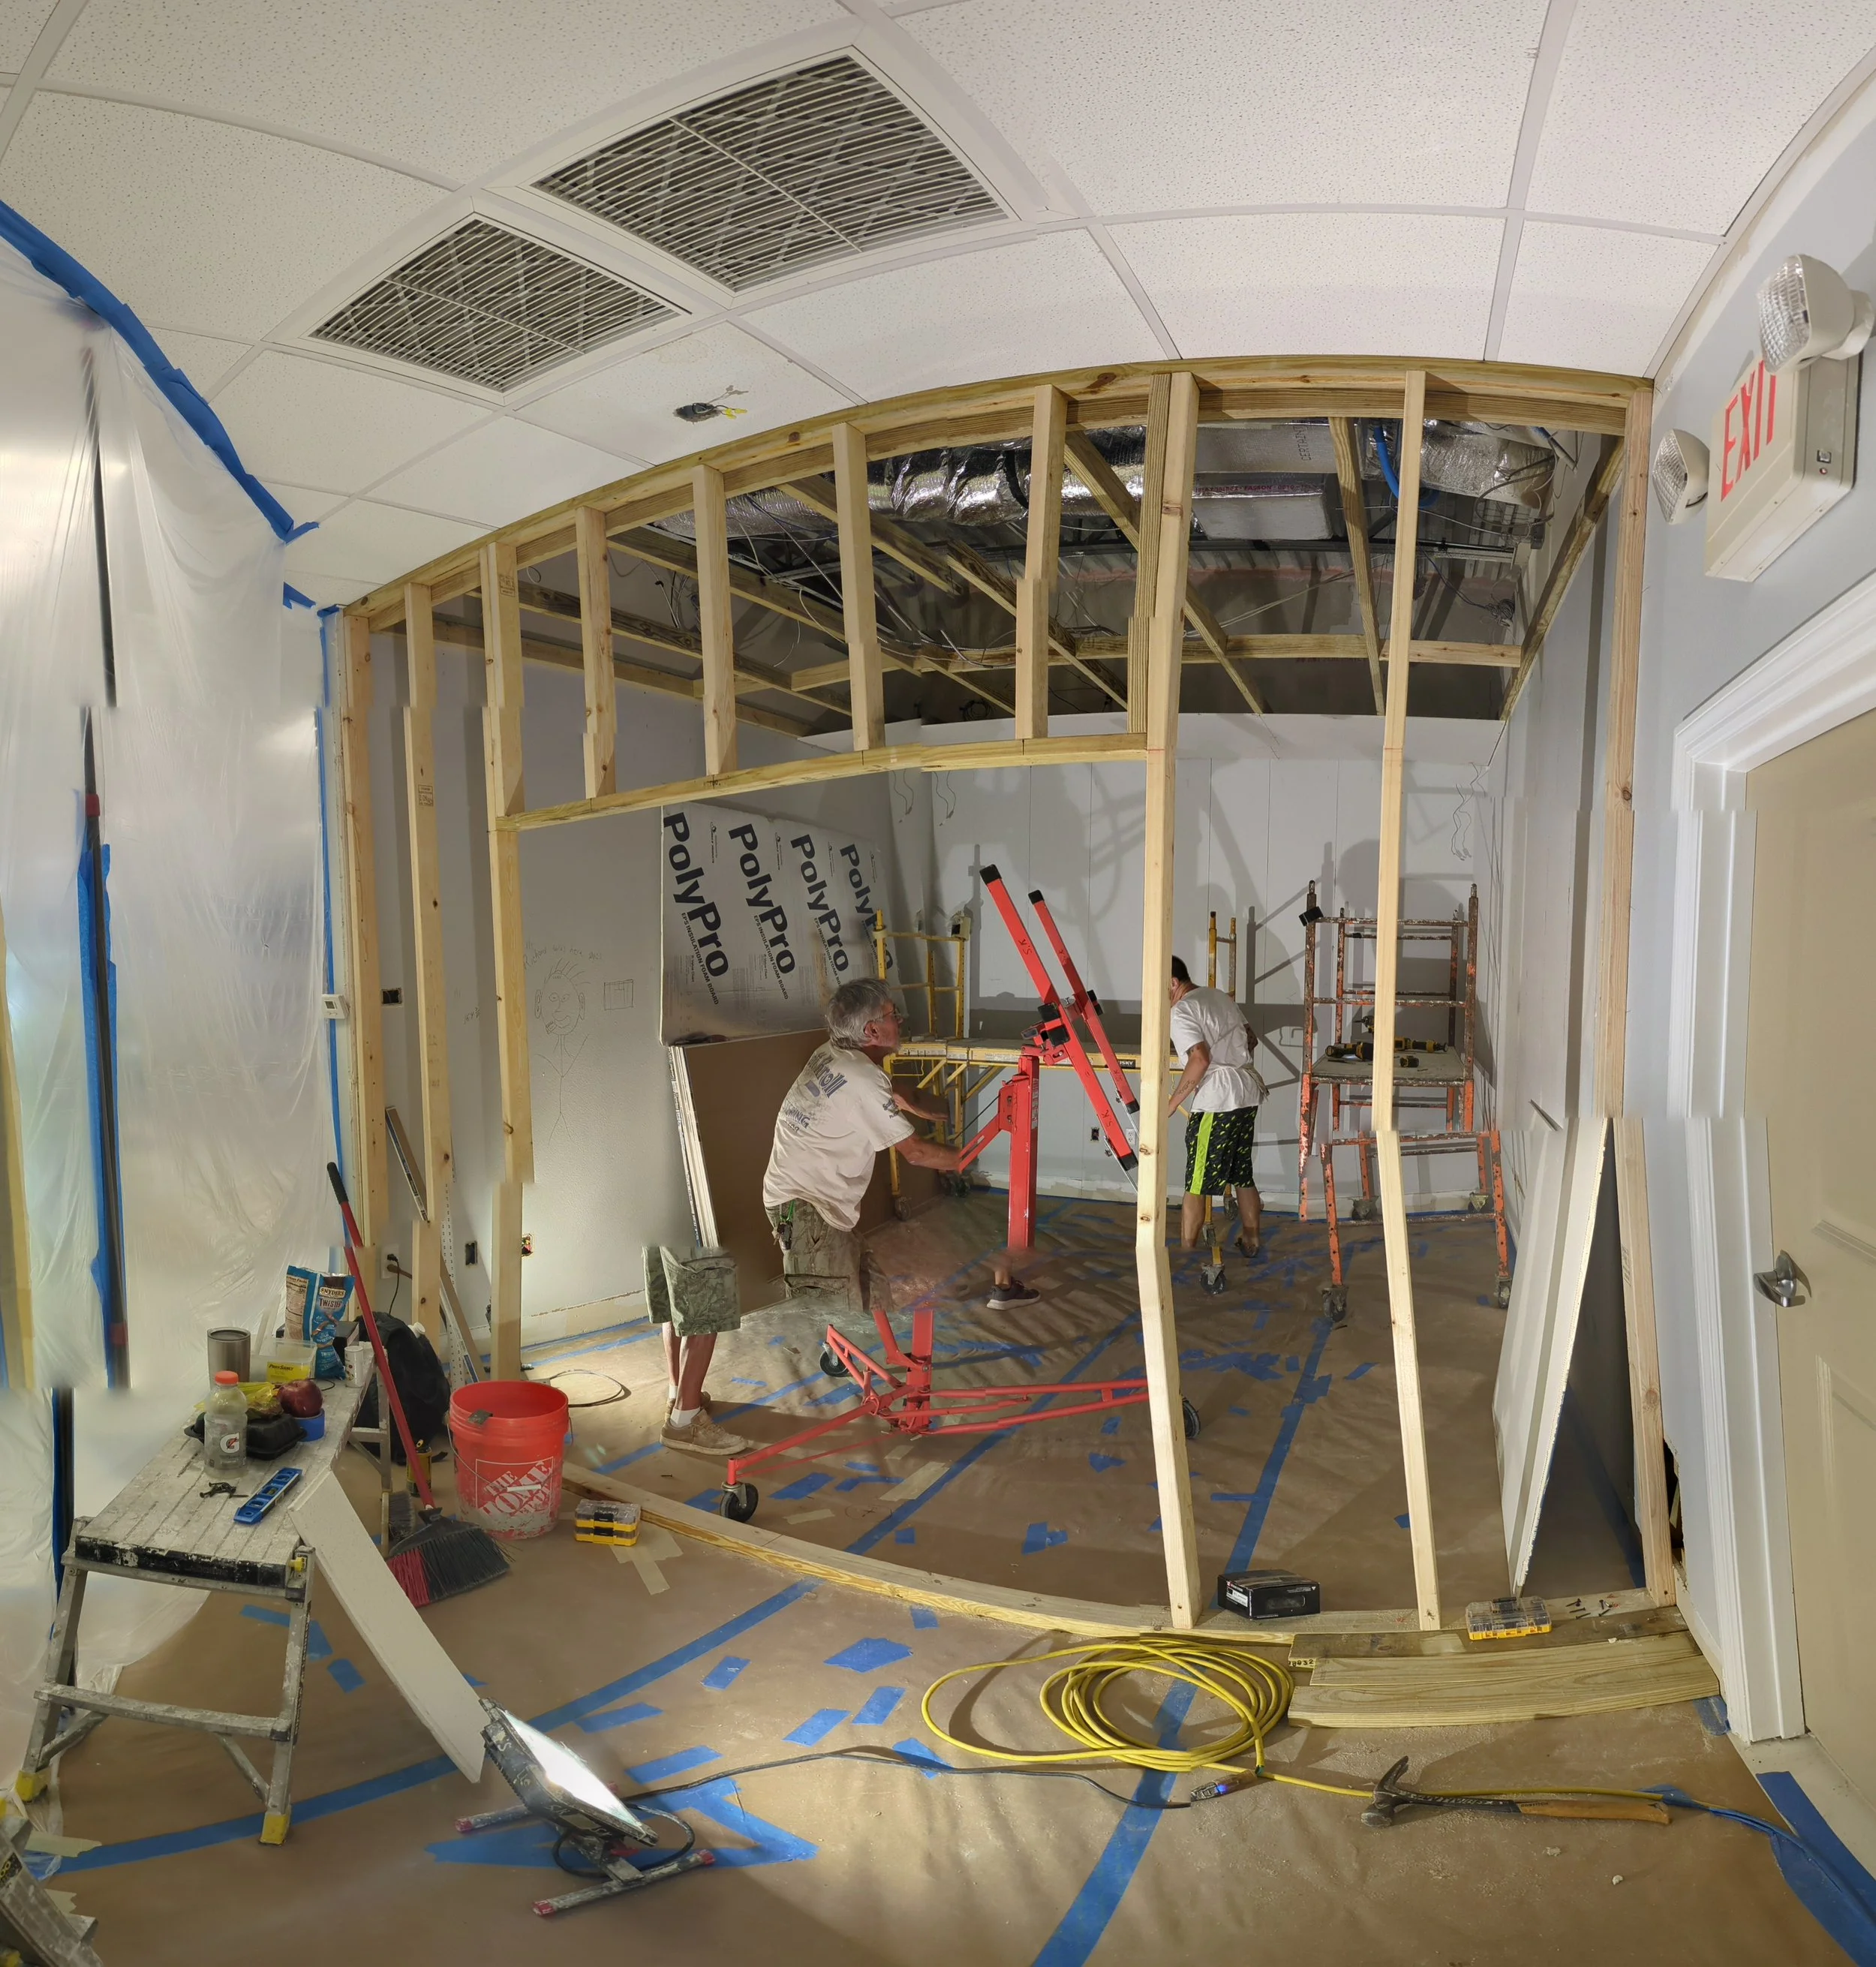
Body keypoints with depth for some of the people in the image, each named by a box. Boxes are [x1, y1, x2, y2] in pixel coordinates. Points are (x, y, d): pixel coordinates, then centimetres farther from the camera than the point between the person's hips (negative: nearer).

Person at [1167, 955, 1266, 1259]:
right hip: (1249, 1093, 9)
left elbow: (1200, 1058, -22)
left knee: (1196, 1182, 0)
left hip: (1218, 1101, -9)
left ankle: (1186, 1250, 4)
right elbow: (1251, 1039, 22)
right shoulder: (1221, 997, 15)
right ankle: (1252, 1240, 28)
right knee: (1243, 1174, 19)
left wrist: (1172, 1103, -16)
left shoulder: (1181, 1012, -10)